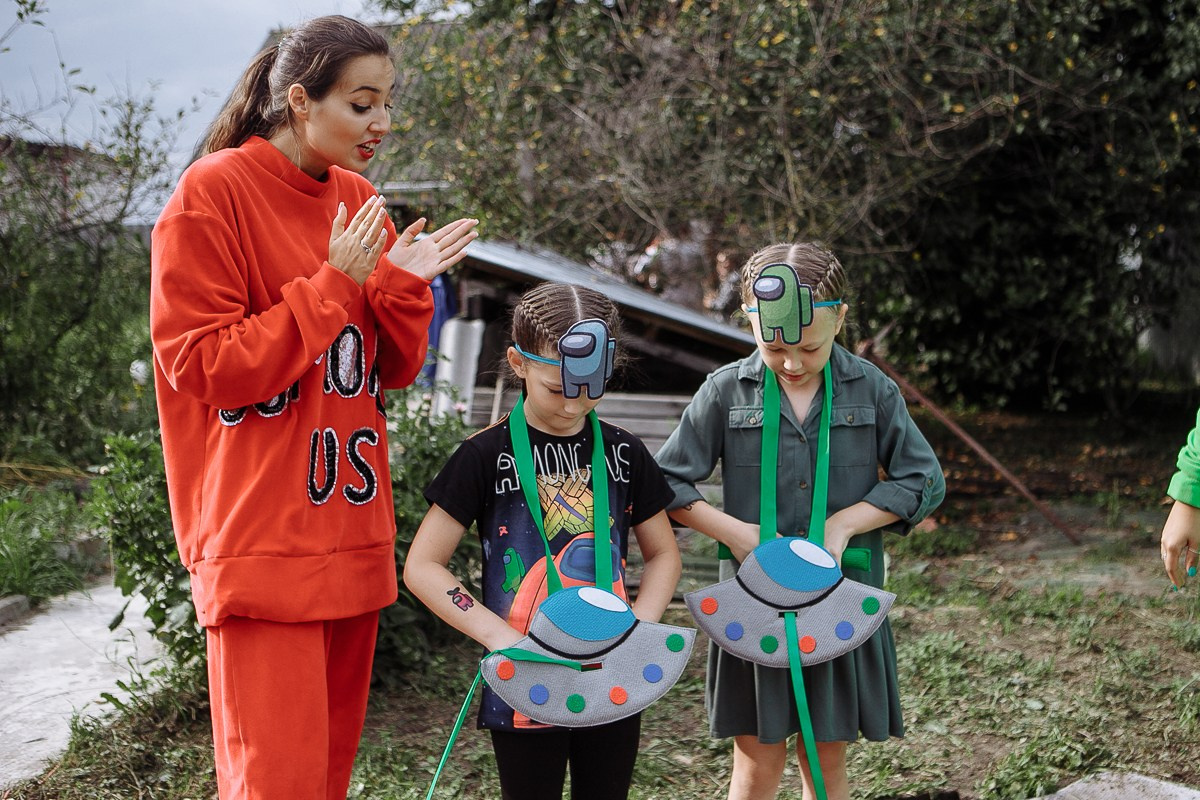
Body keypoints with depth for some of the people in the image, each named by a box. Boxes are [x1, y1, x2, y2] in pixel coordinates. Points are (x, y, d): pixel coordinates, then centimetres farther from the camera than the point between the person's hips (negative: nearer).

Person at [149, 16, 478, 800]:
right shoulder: (214, 192, -8)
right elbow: (200, 367, -13)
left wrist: (404, 285, -7)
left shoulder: (360, 201, 11)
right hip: (262, 540, -7)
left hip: (353, 530, 7)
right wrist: (336, 285, -15)